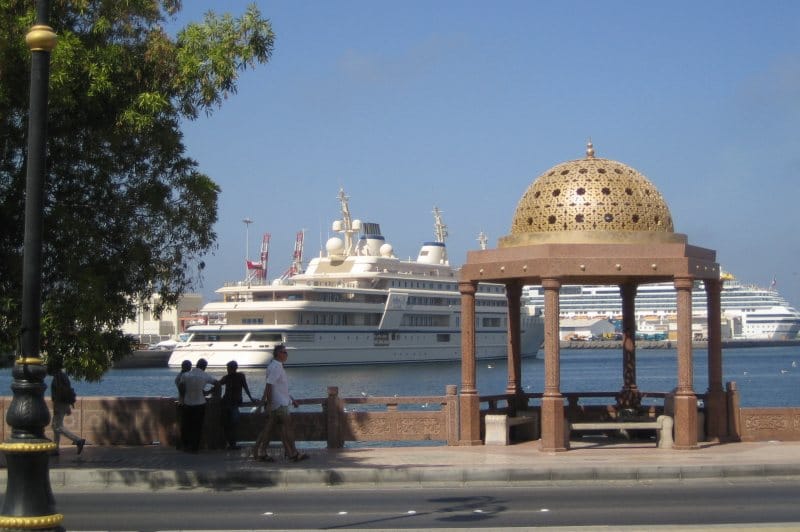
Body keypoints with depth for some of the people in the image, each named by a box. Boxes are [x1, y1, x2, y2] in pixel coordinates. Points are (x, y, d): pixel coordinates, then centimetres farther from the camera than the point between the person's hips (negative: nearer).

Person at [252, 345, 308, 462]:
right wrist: (269, 403, -24)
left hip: (280, 402, 10)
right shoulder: (275, 367, -15)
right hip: (279, 404, -10)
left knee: (269, 427, 9)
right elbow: (269, 385, -22)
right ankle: (292, 454, 1)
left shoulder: (277, 366, 17)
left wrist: (291, 399, 26)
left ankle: (260, 453, 10)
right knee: (287, 427, -4)